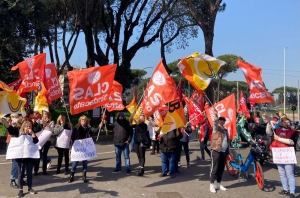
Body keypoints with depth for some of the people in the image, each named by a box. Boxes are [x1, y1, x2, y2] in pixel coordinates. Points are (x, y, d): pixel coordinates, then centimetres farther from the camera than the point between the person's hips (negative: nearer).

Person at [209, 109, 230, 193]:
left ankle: (218, 184, 20)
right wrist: (215, 115, -43)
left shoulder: (225, 130, 18)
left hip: (223, 152, 6)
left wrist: (228, 152, 19)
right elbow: (215, 123, -24)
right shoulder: (216, 127, 0)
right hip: (216, 151, -6)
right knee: (214, 168, -4)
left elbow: (227, 141, 21)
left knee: (221, 168, 10)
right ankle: (212, 185, 2)